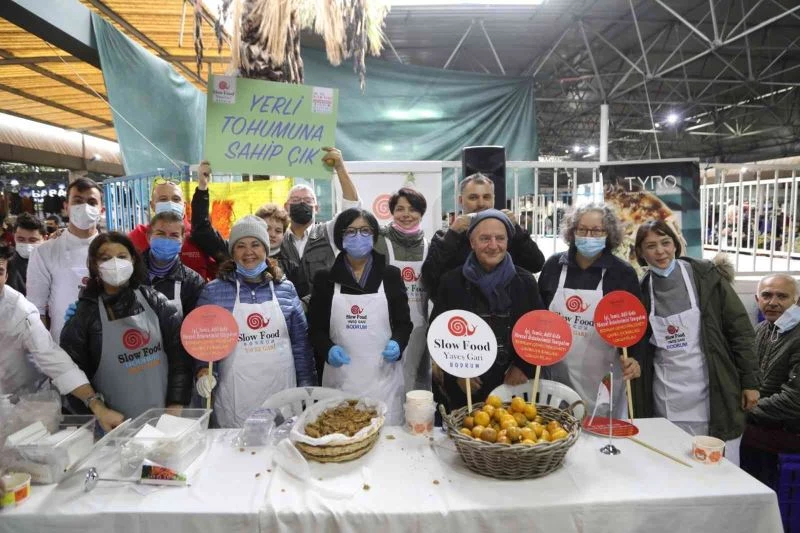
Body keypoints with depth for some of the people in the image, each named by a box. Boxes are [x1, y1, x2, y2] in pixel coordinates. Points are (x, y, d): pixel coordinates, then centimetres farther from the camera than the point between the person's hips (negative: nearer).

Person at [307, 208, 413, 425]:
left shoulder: (390, 275, 6)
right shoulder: (325, 278, 6)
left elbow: (404, 323, 9)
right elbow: (315, 327, 7)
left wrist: (397, 343, -11)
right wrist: (328, 350, -12)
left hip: (382, 376, 0)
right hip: (340, 378, 0)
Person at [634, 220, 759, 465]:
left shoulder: (706, 276, -3)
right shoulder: (642, 290, 3)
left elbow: (740, 328, -2)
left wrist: (750, 381, -4)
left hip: (713, 391, -2)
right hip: (667, 399, 2)